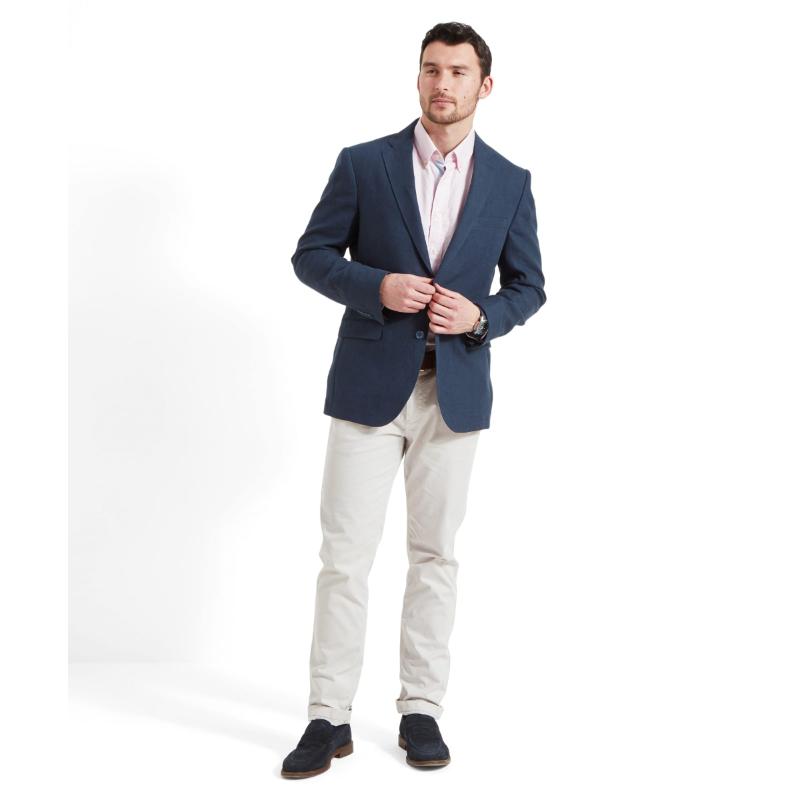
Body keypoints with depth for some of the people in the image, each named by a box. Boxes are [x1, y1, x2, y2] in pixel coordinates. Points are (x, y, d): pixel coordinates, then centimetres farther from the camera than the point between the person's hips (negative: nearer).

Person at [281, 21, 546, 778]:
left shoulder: (510, 182, 5)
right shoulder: (363, 163, 0)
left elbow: (528, 286, 9)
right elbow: (312, 256, 3)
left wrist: (480, 315, -11)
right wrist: (377, 286, -15)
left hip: (456, 391, 2)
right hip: (368, 385, -1)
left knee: (435, 555, 8)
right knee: (344, 557, -1)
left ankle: (421, 710, 20)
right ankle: (329, 718, 9)